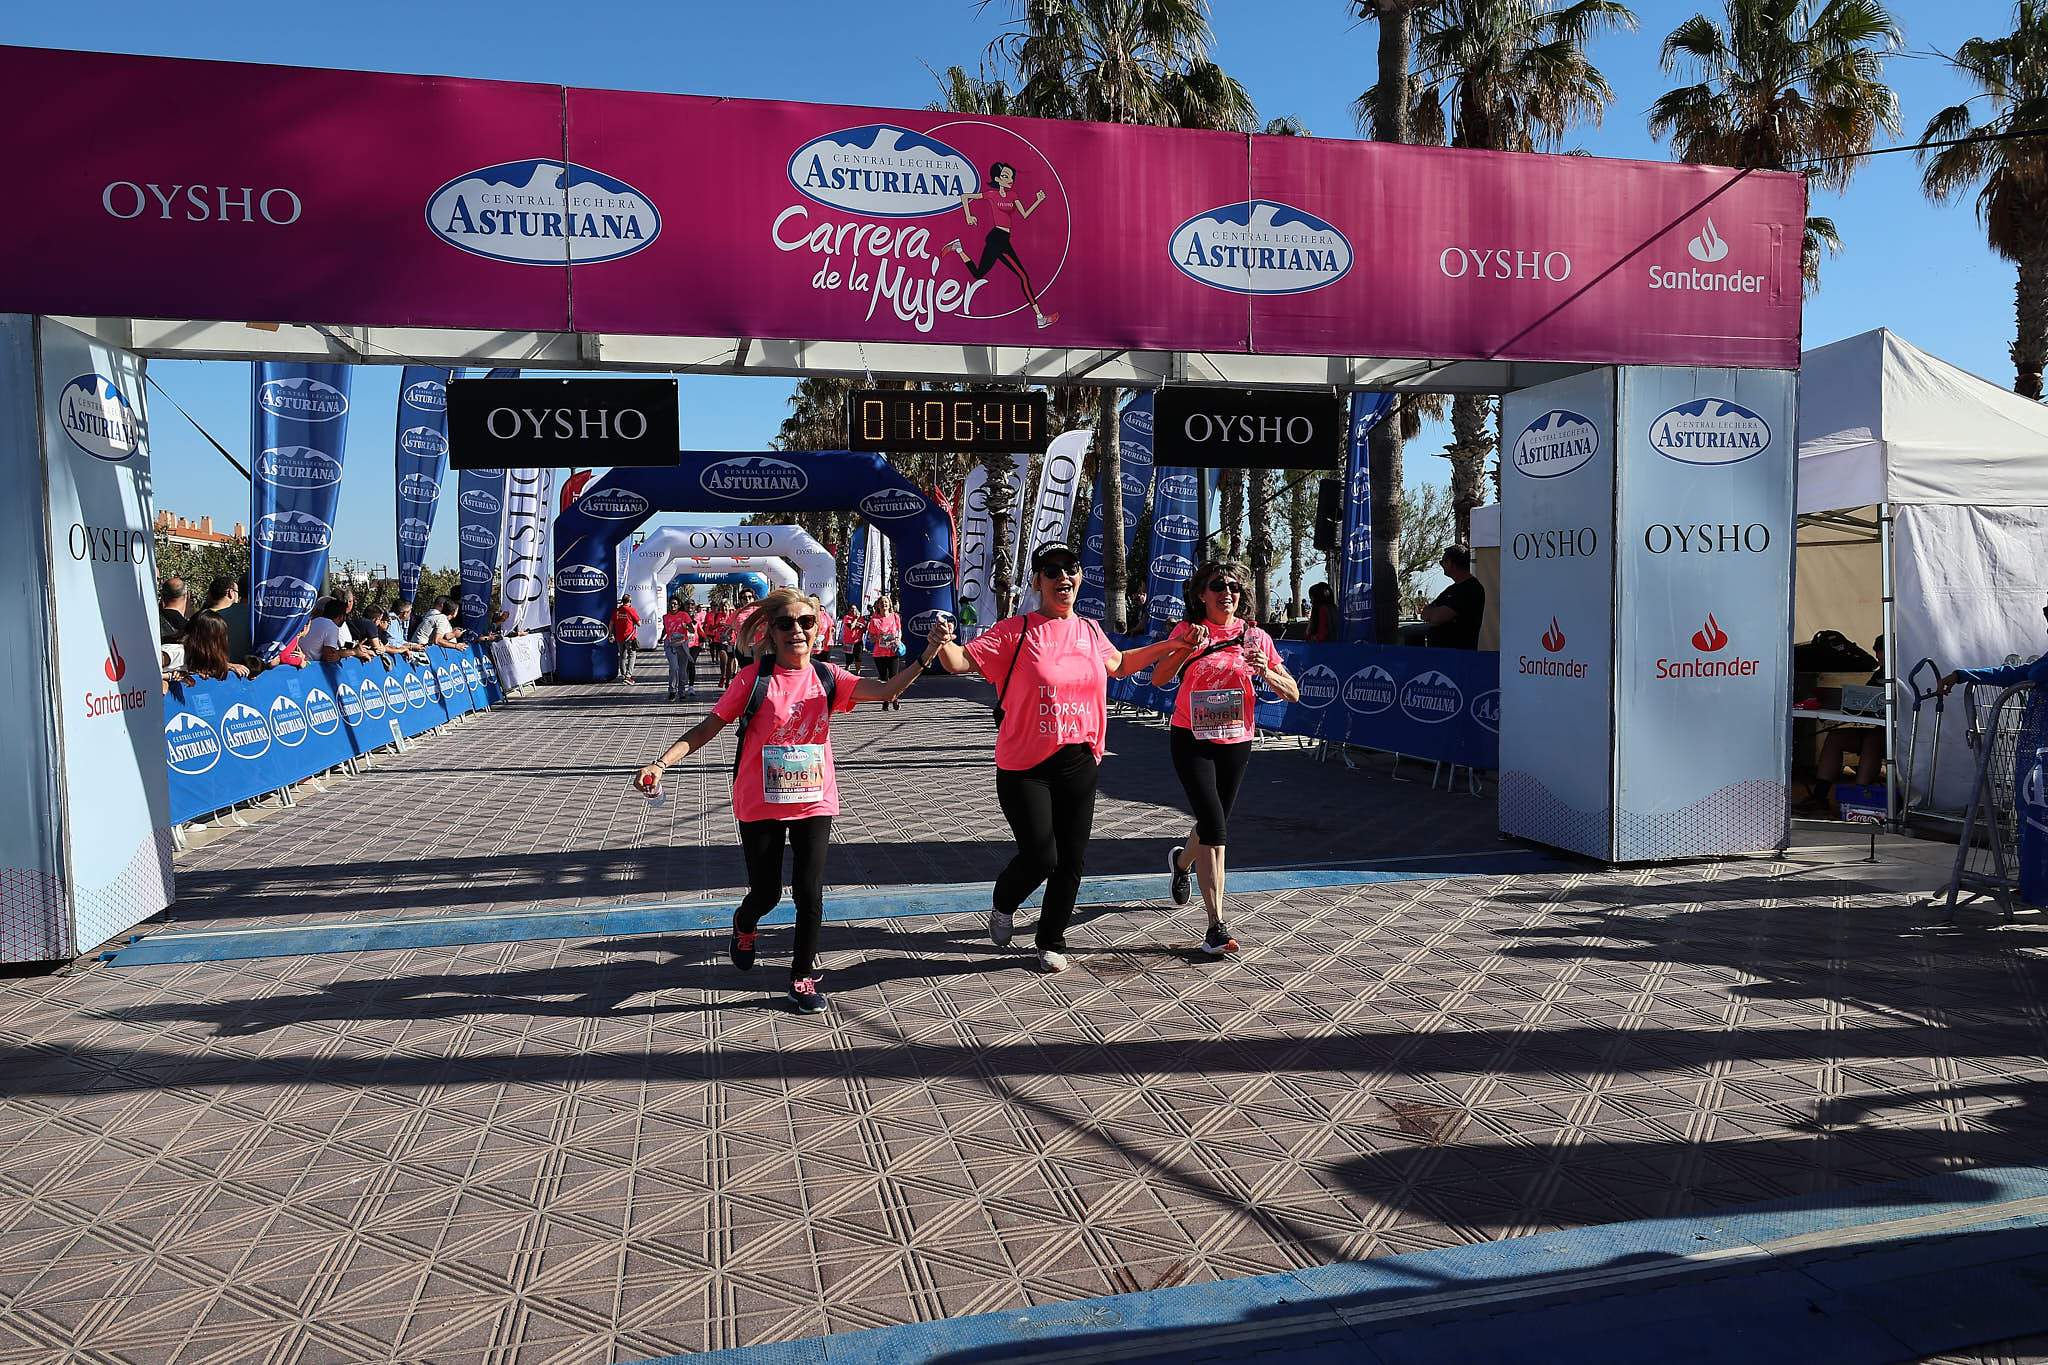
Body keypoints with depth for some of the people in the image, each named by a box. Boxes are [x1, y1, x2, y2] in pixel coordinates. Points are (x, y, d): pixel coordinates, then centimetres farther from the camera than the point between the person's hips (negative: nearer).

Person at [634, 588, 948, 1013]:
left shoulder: (826, 677, -3)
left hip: (814, 802, 2)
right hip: (760, 805, -1)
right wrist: (662, 763, -20)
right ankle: (744, 925, 47)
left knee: (809, 893, -1)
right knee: (766, 894, 9)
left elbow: (886, 690, -16)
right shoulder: (753, 678, -10)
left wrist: (927, 656, -31)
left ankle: (803, 977, 19)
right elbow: (708, 728, -8)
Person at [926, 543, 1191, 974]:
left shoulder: (1089, 630, 8)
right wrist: (943, 644, -35)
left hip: (1079, 764, 5)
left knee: (1072, 861, 8)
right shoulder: (1016, 631, -9)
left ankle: (1052, 941, 30)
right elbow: (961, 661, -13)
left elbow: (1118, 664, 28)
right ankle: (1003, 906, 26)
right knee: (1040, 856, -9)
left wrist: (1169, 645, 25)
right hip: (1025, 766, -5)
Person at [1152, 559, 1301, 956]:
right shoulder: (1186, 630, -4)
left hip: (1236, 743, 4)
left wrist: (1266, 673, -18)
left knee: (1214, 824, 18)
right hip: (1191, 740, -3)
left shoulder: (1255, 637, 1)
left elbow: (1293, 693, 0)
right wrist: (1186, 648, -29)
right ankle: (1217, 926, -13)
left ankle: (1181, 860, 54)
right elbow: (1159, 679, -16)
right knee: (1215, 826, -16)